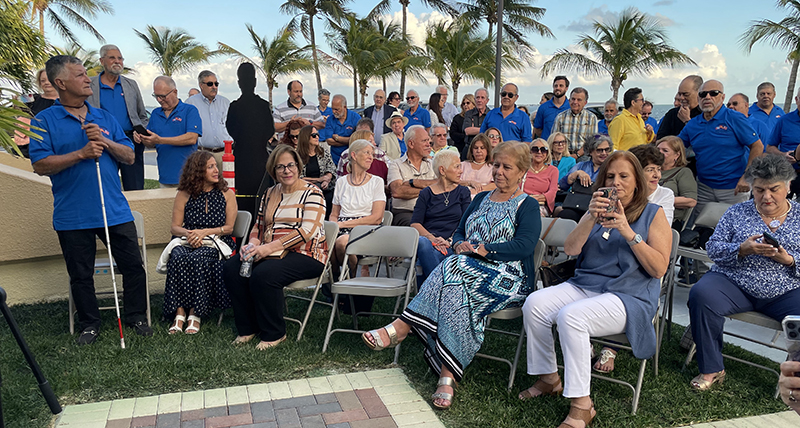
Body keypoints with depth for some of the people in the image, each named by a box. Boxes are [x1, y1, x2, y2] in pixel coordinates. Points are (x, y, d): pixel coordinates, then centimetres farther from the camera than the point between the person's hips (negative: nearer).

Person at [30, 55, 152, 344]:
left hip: (115, 211, 3)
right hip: (73, 217, -3)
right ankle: (89, 325, 25)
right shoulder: (44, 121, -1)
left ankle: (136, 317, 22)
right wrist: (81, 153, -18)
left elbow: (129, 157, 7)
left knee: (133, 266, 5)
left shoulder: (105, 117, 11)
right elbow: (40, 165, -10)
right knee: (81, 275, 9)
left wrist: (104, 141, -10)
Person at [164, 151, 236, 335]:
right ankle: (179, 312, -29)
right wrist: (188, 233, -14)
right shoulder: (184, 195, 10)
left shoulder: (227, 194, 9)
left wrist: (204, 232, -11)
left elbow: (229, 227, 3)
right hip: (186, 243, 2)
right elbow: (175, 227, 9)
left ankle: (195, 314, -26)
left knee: (196, 259, -34)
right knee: (177, 258, -33)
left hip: (215, 244, -2)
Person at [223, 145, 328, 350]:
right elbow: (258, 227, 21)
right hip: (270, 254, 7)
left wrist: (269, 247, -23)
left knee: (263, 274, -31)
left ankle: (274, 333, -11)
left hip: (304, 255, -7)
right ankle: (248, 328, -2)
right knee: (231, 268, -16)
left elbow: (307, 231, -16)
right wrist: (253, 245, -4)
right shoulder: (269, 194, 17)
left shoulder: (312, 193, -5)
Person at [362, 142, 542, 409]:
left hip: (509, 279, -5)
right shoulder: (480, 200, 23)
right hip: (469, 270, 5)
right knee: (457, 290, -32)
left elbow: (525, 245, -13)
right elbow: (459, 233, 20)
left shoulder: (528, 206, 3)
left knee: (456, 271, -33)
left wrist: (482, 249, -18)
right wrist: (460, 245, -5)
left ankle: (400, 328, -27)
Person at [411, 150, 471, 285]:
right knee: (423, 242, -38)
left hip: (450, 246, 0)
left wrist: (450, 241, -13)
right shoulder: (426, 193, 15)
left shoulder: (463, 192, 18)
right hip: (426, 240, 1)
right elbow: (415, 224, 3)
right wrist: (432, 238, -17)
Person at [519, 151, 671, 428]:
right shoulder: (597, 210, 19)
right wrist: (591, 219, -13)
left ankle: (581, 406, -23)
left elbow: (659, 269, -6)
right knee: (534, 304, -21)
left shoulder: (653, 214, 6)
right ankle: (548, 379, -2)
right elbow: (570, 249, 3)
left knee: (571, 316, -33)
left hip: (630, 296, -5)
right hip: (584, 285, 5)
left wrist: (628, 233, -16)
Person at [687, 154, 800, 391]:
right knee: (701, 294, -31)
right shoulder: (737, 212, 10)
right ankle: (711, 369, -16)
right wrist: (742, 249, -14)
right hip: (734, 284, 0)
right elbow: (713, 248, 3)